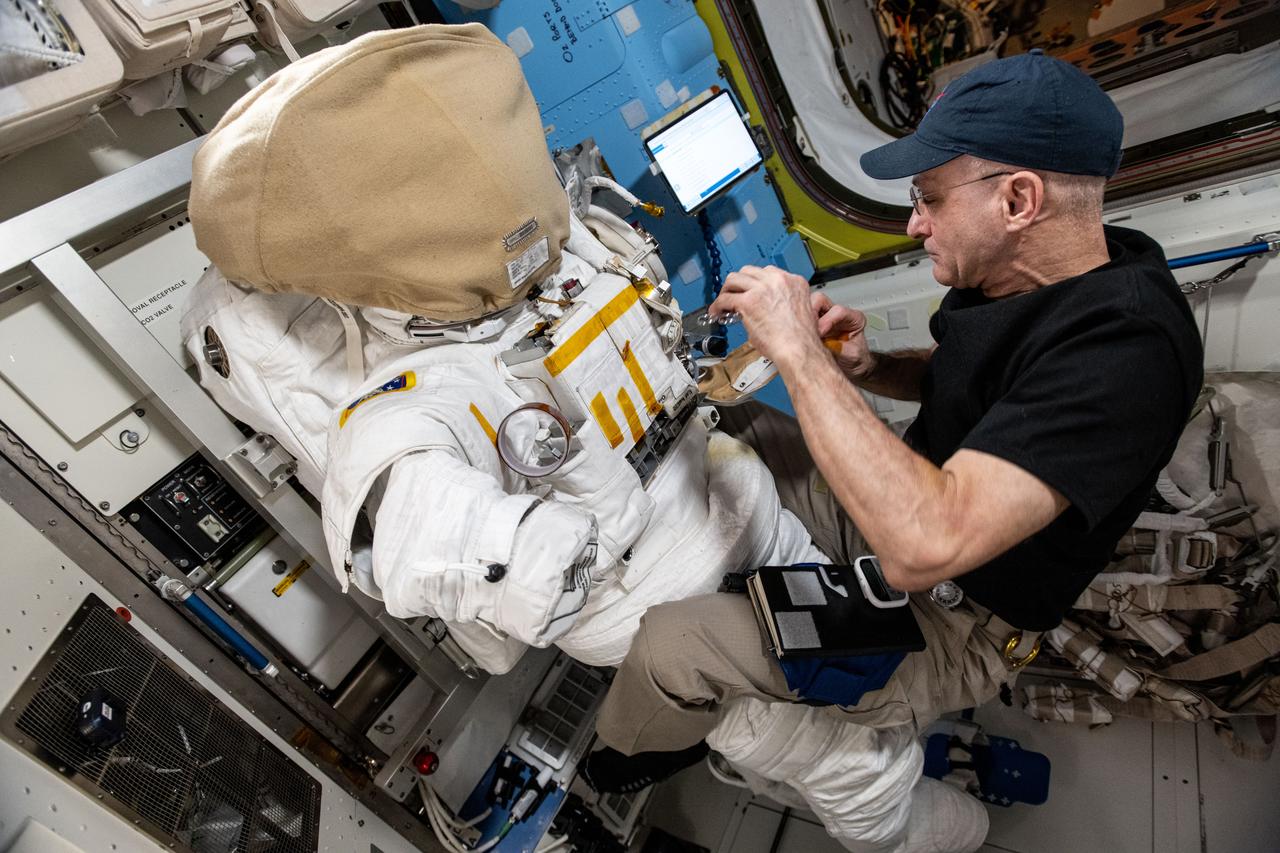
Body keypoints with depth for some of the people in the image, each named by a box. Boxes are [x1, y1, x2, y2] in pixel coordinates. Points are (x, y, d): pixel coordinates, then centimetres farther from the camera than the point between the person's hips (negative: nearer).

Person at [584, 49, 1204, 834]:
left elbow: (925, 543, -43)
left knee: (668, 648, -17)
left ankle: (630, 755, 20)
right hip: (901, 513, 9)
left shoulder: (1124, 350, -33)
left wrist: (801, 353, -36)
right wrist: (865, 369, -7)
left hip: (948, 624, -8)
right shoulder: (1037, 273, -5)